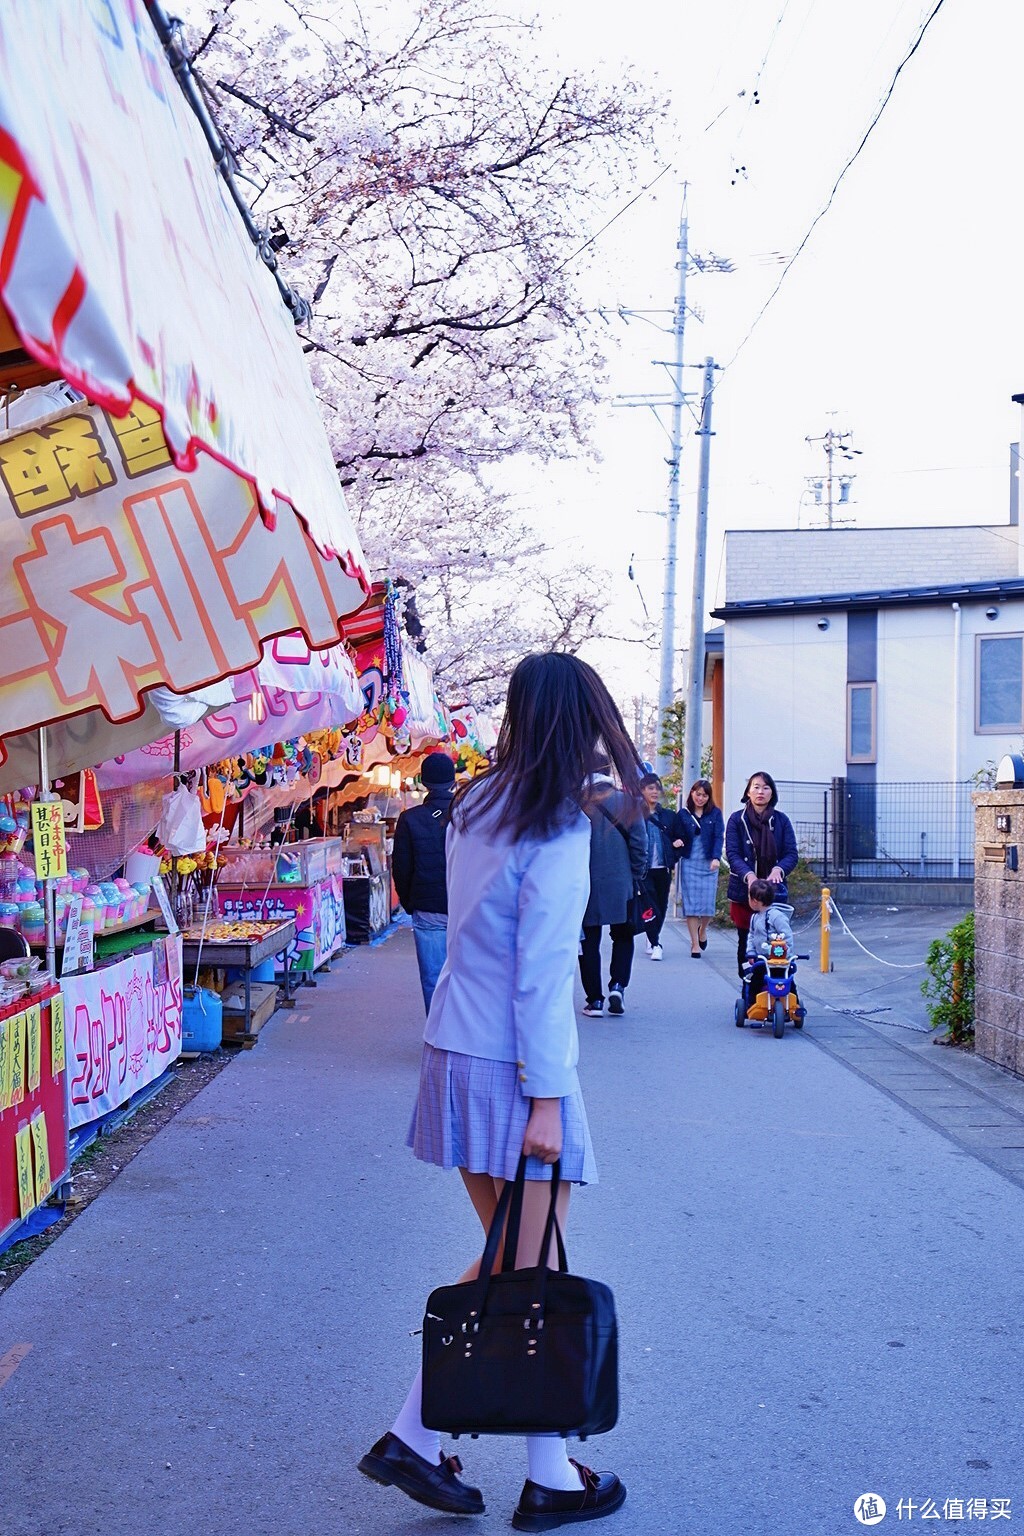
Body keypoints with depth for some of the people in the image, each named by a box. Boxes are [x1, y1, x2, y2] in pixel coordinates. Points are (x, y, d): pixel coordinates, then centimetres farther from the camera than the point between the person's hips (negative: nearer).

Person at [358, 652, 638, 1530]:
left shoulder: (476, 808, 8)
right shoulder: (559, 828, -14)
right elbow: (541, 973, -17)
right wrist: (544, 1097, -14)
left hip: (454, 1051, 7)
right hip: (511, 1066, -7)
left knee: (503, 1262, 16)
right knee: (533, 1276, 4)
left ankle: (414, 1438, 19)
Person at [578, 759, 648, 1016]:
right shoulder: (628, 802, -4)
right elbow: (639, 841, -2)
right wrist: (637, 874, 8)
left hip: (587, 883, -1)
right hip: (620, 883, 1)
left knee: (589, 942, 8)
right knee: (623, 937, 17)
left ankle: (595, 1000, 8)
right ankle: (617, 985, 0)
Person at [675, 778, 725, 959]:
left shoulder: (715, 814, 4)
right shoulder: (683, 814, 7)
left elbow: (718, 836, -4)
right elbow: (679, 837, 10)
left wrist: (716, 857, -19)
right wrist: (678, 842, -14)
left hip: (709, 864, 0)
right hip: (689, 863, 0)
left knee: (708, 903, -2)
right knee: (691, 903, -3)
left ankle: (702, 930, 28)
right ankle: (695, 944, 4)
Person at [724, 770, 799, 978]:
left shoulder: (781, 820, 7)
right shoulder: (737, 819, 3)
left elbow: (792, 853, -1)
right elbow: (732, 853, -7)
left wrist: (778, 869, -22)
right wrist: (748, 875, -25)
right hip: (743, 891, 0)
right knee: (746, 942, 4)